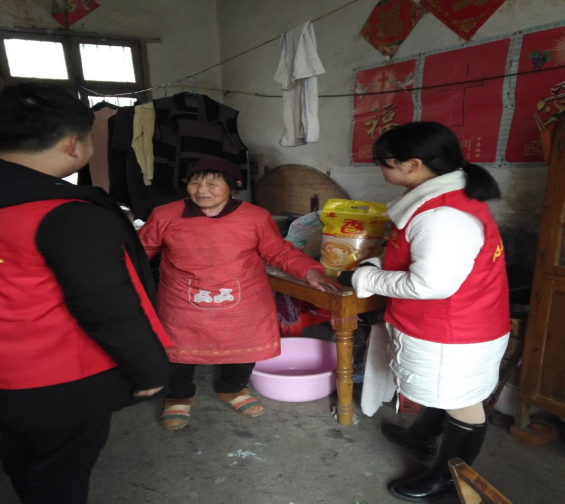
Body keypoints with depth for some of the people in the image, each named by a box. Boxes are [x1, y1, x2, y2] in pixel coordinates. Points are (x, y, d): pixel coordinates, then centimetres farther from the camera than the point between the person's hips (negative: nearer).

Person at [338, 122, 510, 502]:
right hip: (443, 327, 10)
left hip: (454, 334, -10)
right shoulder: (446, 200, 4)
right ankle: (422, 438, 52)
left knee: (461, 404, 12)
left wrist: (366, 279, -19)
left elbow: (430, 283, -32)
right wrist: (378, 267, 0)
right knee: (441, 392, 28)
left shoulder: (443, 216, -30)